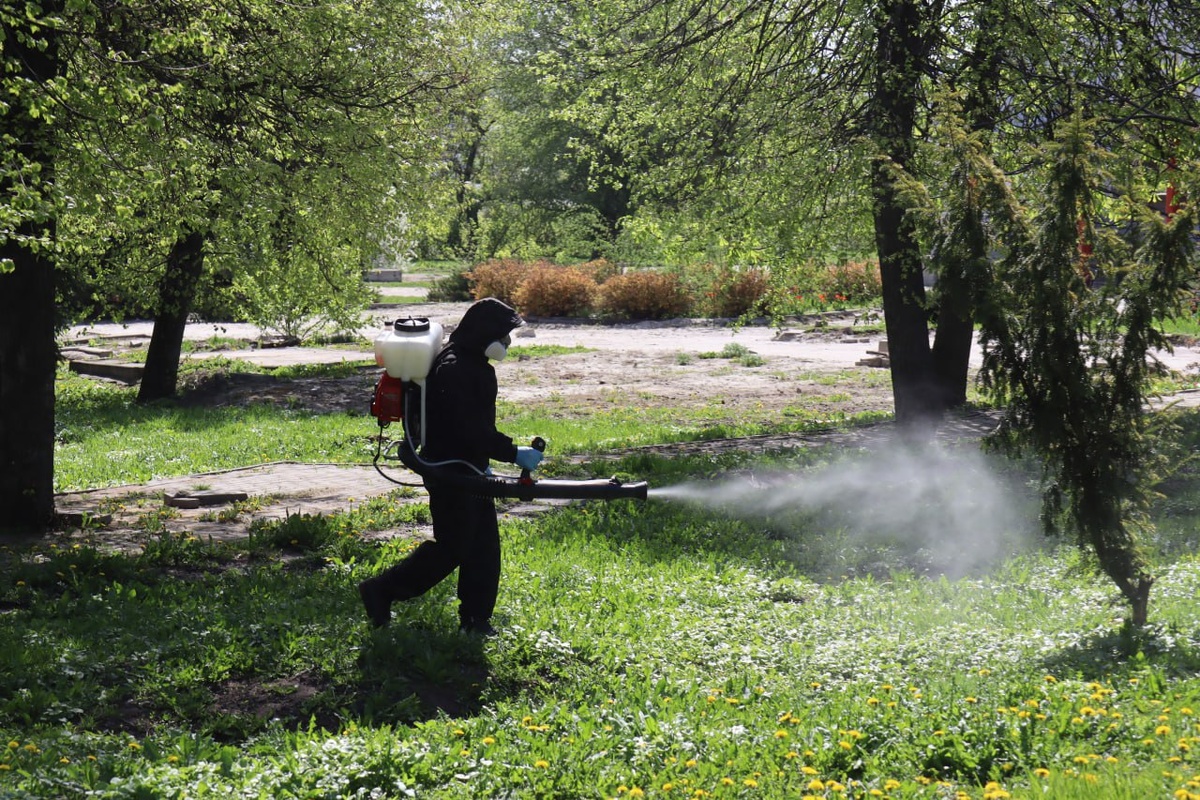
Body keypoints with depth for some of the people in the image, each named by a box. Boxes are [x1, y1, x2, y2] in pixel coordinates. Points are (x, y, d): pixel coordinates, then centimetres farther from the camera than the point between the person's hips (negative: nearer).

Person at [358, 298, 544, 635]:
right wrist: (512, 453, -24)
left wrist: (483, 463, 21)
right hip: (449, 472, -10)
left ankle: (476, 618, 17)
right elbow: (468, 430, -27)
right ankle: (381, 591, 8)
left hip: (469, 470, 10)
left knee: (485, 544, 10)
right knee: (451, 547, -4)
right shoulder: (452, 370, -22)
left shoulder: (474, 365, 12)